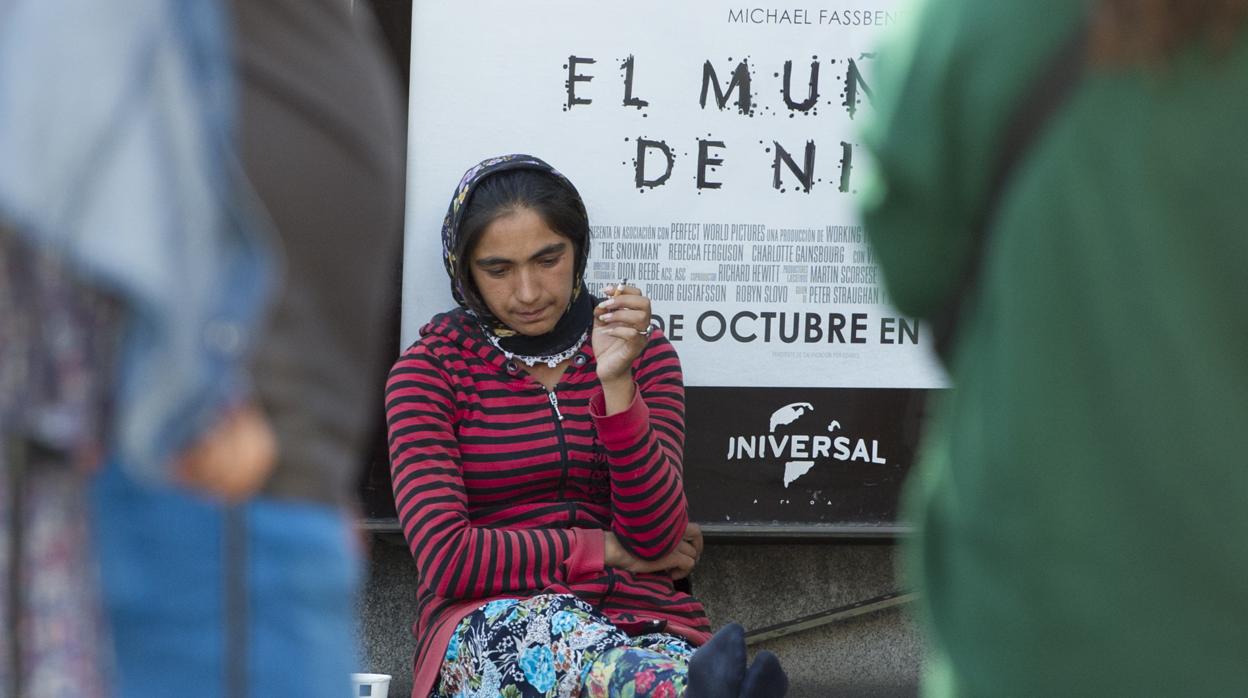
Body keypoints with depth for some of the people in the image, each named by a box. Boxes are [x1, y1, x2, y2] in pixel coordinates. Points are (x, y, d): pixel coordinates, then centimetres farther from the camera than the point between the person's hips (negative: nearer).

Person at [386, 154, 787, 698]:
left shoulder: (644, 353, 13)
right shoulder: (431, 368, 8)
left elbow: (655, 536, -2)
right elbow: (445, 557, -5)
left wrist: (615, 383, -14)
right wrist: (612, 550, -1)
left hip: (638, 621, 3)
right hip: (488, 624, -3)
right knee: (544, 620, -42)